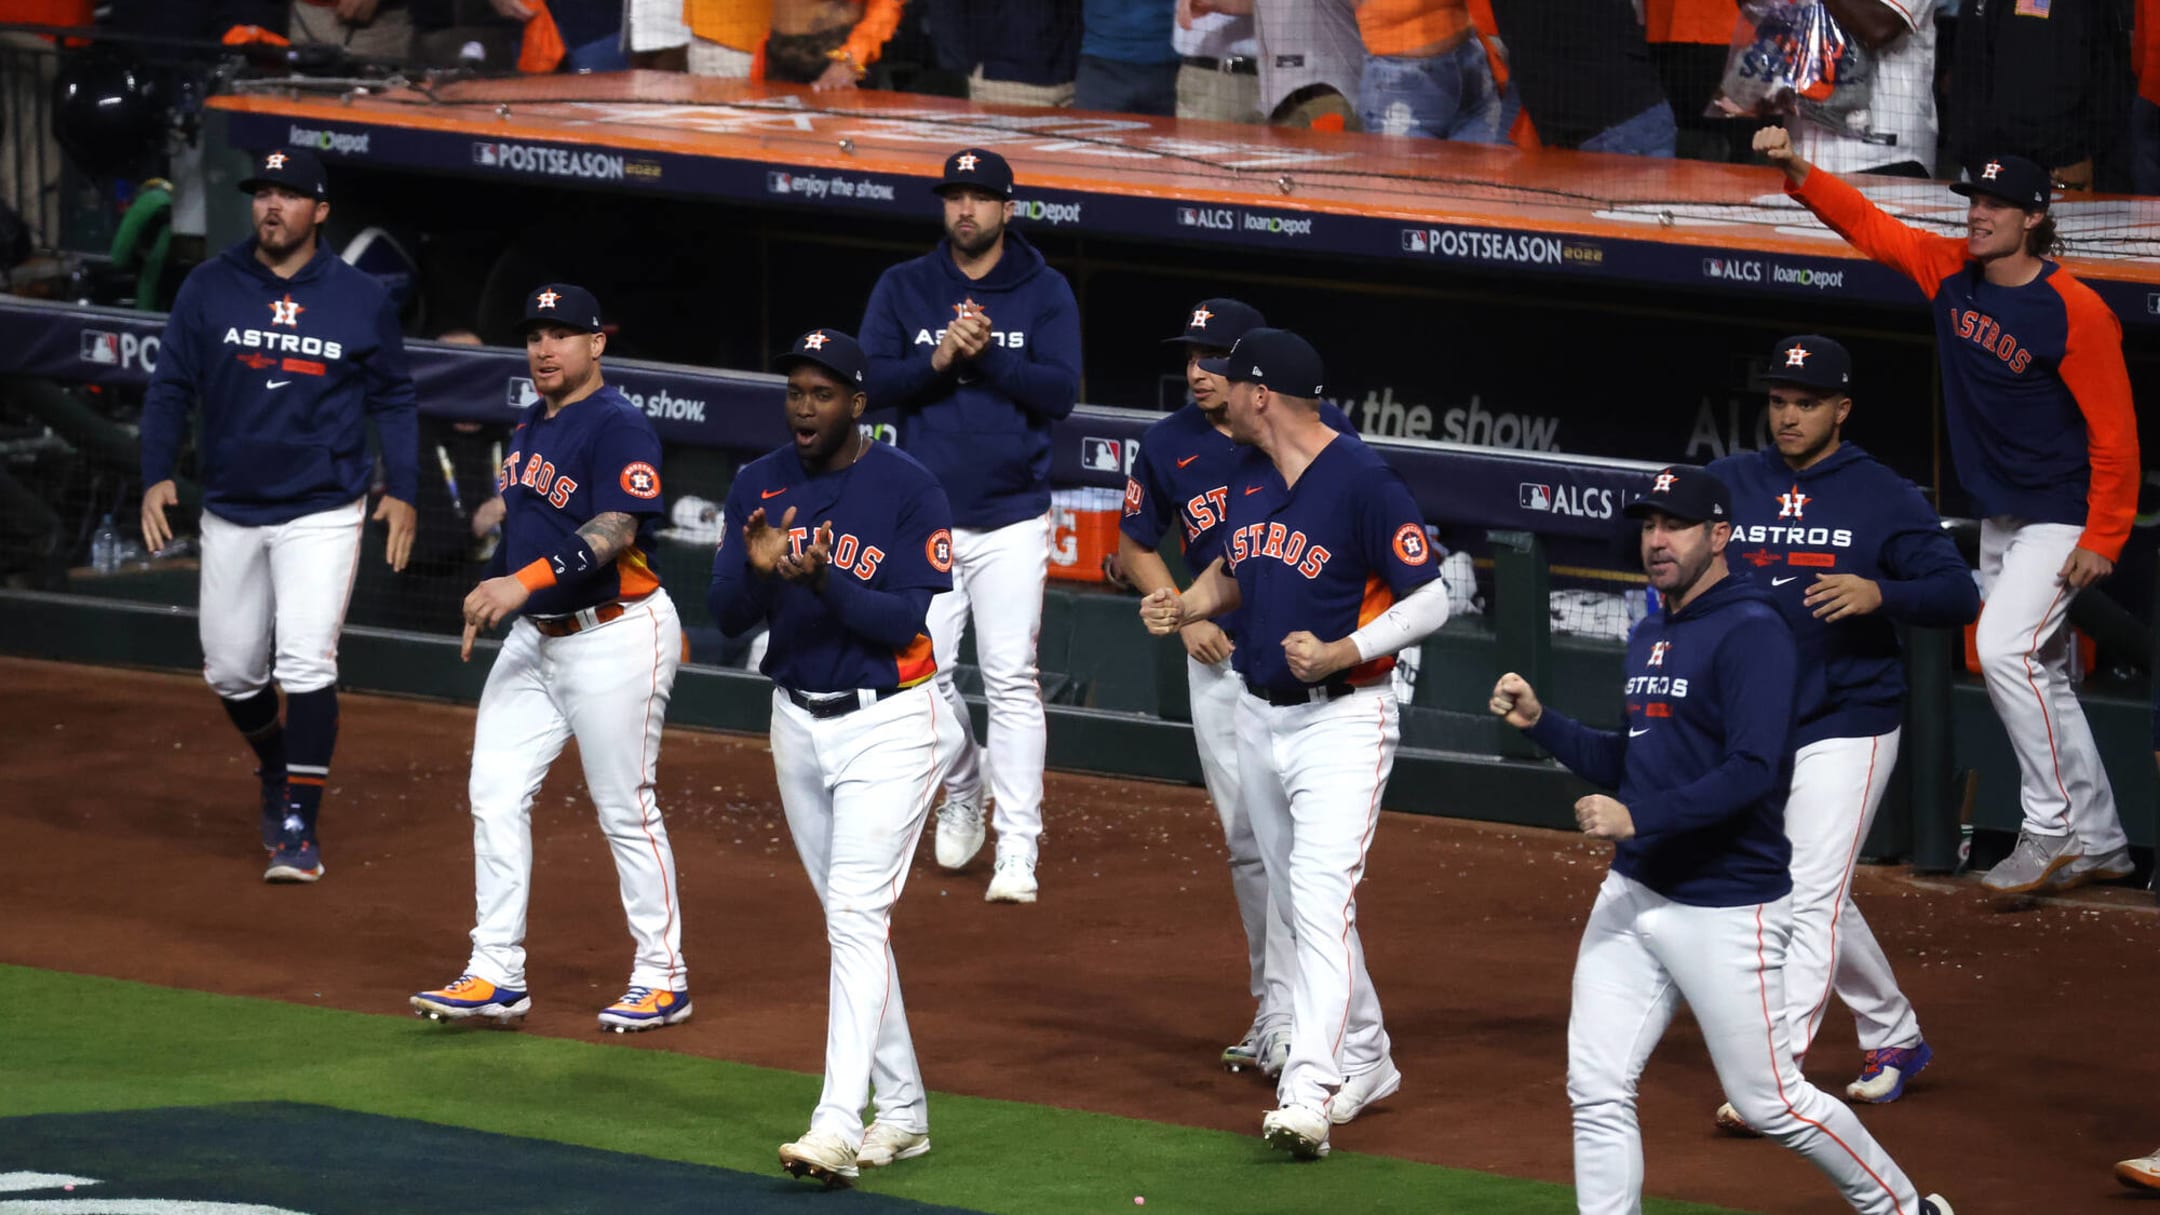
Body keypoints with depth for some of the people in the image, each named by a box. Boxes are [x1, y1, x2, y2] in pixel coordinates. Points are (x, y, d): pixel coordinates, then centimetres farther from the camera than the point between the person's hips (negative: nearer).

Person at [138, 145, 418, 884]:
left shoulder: (361, 300, -1)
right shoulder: (209, 289, 0)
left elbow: (393, 400, 7)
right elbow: (171, 387, 4)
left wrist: (403, 490, -2)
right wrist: (157, 474, -7)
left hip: (323, 512, -3)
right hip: (231, 512, 3)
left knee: (306, 666, -14)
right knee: (231, 671, 8)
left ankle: (299, 828, -9)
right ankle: (278, 771, 37)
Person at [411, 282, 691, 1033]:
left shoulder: (617, 427, -15)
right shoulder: (530, 427, 13)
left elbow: (615, 531, -27)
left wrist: (524, 581, -34)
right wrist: (491, 594, 22)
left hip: (614, 637, -9)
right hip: (536, 635, 9)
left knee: (625, 809, -2)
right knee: (496, 795, 2)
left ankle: (663, 980, 8)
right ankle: (497, 977, 4)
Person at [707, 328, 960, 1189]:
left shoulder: (909, 489, -11)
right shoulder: (760, 486, 3)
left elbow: (914, 619, -17)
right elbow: (728, 616, -1)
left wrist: (825, 580, -30)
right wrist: (756, 568, -23)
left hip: (888, 721, -6)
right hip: (798, 722, 6)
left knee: (857, 916, -16)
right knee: (847, 920, 12)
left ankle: (839, 1126, -23)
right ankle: (902, 1114, 21)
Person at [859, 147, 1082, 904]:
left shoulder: (1044, 293, 2)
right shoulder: (903, 289, 7)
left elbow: (1060, 393, -6)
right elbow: (871, 380, -3)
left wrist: (989, 354, -18)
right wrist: (938, 360, -17)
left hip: (1011, 520, -2)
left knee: (1011, 680, -9)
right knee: (923, 673, 4)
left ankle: (1018, 851, -8)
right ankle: (964, 785, 33)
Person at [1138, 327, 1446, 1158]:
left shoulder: (1365, 483, -17)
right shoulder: (1248, 474, 7)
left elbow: (1429, 601, -15)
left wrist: (1341, 654, -26)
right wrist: (1185, 606, 1)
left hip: (1343, 721, -8)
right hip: (1260, 716, 8)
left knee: (1321, 903, -17)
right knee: (1302, 906, 16)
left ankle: (1309, 1095, -25)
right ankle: (1365, 1062, 29)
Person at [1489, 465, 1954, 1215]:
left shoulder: (1751, 633, -14)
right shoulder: (1651, 634, 13)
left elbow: (1753, 772, -24)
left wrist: (1639, 817, -28)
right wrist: (1540, 723, 8)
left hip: (1727, 908, -8)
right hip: (1633, 896, 8)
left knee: (1767, 1101, 0)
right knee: (1596, 1089, 1)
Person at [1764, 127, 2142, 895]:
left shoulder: (2076, 312, -20)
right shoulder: (1950, 271, 0)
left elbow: (2114, 431, -18)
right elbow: (1866, 223, 4)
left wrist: (2103, 539, -20)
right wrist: (1796, 172, -12)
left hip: (2060, 518, -8)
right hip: (1997, 515, 8)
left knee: (2006, 650, -20)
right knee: (2038, 679, 12)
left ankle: (2054, 827, -12)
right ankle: (2098, 845, 21)